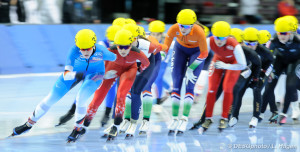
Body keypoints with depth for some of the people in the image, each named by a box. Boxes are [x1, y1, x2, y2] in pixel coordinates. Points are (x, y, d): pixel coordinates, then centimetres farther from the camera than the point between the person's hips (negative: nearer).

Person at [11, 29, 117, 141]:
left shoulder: (101, 52, -37)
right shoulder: (75, 50, -37)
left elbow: (114, 58, -14)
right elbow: (66, 75, -40)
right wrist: (76, 75, -59)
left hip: (95, 73, -1)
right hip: (76, 70, 1)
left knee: (80, 99, -25)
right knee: (51, 98, 5)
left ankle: (77, 129, 1)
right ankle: (29, 124, 24)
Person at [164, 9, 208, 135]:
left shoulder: (199, 33, -36)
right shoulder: (173, 29, -30)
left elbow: (204, 53, -21)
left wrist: (191, 68, -22)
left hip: (196, 52, -3)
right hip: (180, 49, 3)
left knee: (190, 87, -13)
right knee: (176, 86, -4)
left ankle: (184, 120, -12)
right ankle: (175, 119, 2)